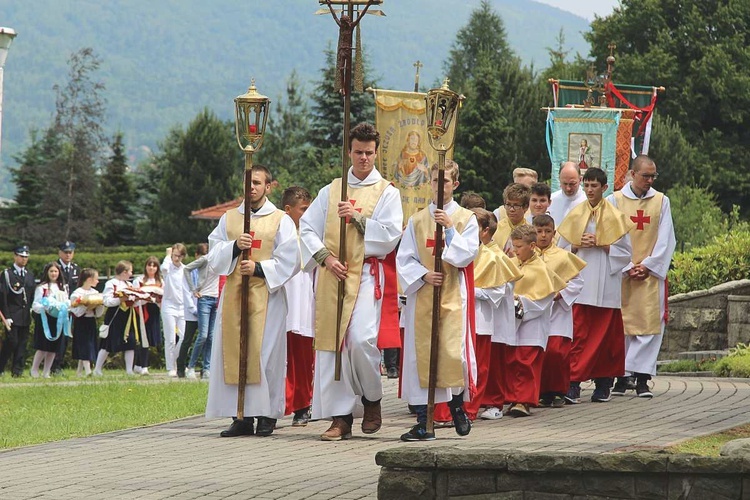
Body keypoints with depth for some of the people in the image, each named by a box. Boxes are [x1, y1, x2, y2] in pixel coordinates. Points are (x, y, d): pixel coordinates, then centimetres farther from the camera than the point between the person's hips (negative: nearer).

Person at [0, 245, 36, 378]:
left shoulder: (30, 275, 15)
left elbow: (33, 295, 18)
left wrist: (33, 310, 7)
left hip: (26, 316, 5)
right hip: (12, 316, -5)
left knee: (22, 343, 3)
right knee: (11, 342, -9)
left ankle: (17, 370, 6)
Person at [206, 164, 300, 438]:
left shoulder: (281, 221, 5)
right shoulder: (229, 219, 15)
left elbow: (289, 261, -2)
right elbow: (214, 256, 8)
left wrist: (259, 269, -13)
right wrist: (234, 247, -10)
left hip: (266, 296, -3)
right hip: (233, 295, 3)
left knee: (266, 353, -7)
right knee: (233, 354, -1)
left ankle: (266, 415, -3)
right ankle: (241, 417, 1)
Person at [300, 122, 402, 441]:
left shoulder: (386, 193, 7)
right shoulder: (331, 191, 16)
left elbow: (390, 236, -4)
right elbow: (307, 228, 10)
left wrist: (357, 218, -12)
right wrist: (325, 257, -5)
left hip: (365, 274, -3)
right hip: (332, 275, 3)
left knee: (361, 339, -19)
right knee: (331, 342, -1)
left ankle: (372, 399, 5)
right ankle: (340, 417, 3)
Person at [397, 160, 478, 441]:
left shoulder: (466, 219, 4)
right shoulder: (417, 221, 8)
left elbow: (467, 255, -6)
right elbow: (404, 259, 5)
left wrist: (449, 229, -13)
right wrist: (424, 275, -10)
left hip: (454, 295, -2)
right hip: (422, 296, 2)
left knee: (454, 351, -9)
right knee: (420, 353, -2)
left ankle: (457, 406, 17)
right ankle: (423, 422, 2)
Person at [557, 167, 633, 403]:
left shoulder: (615, 217, 5)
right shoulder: (575, 215, 10)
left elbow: (625, 252, 3)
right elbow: (561, 250, 13)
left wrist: (601, 245, -10)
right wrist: (578, 245, -6)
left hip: (605, 285, -1)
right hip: (579, 284, 1)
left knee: (605, 335, 2)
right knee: (578, 334, -8)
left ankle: (603, 384, 10)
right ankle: (574, 384, -13)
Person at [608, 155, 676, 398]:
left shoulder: (661, 201, 7)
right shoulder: (614, 201, 4)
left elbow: (666, 240, 4)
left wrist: (647, 266, -6)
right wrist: (628, 268, -8)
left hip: (651, 274, 1)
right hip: (621, 275, -1)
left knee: (649, 324, -6)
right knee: (621, 325, -1)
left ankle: (642, 378, -7)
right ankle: (621, 377, 3)